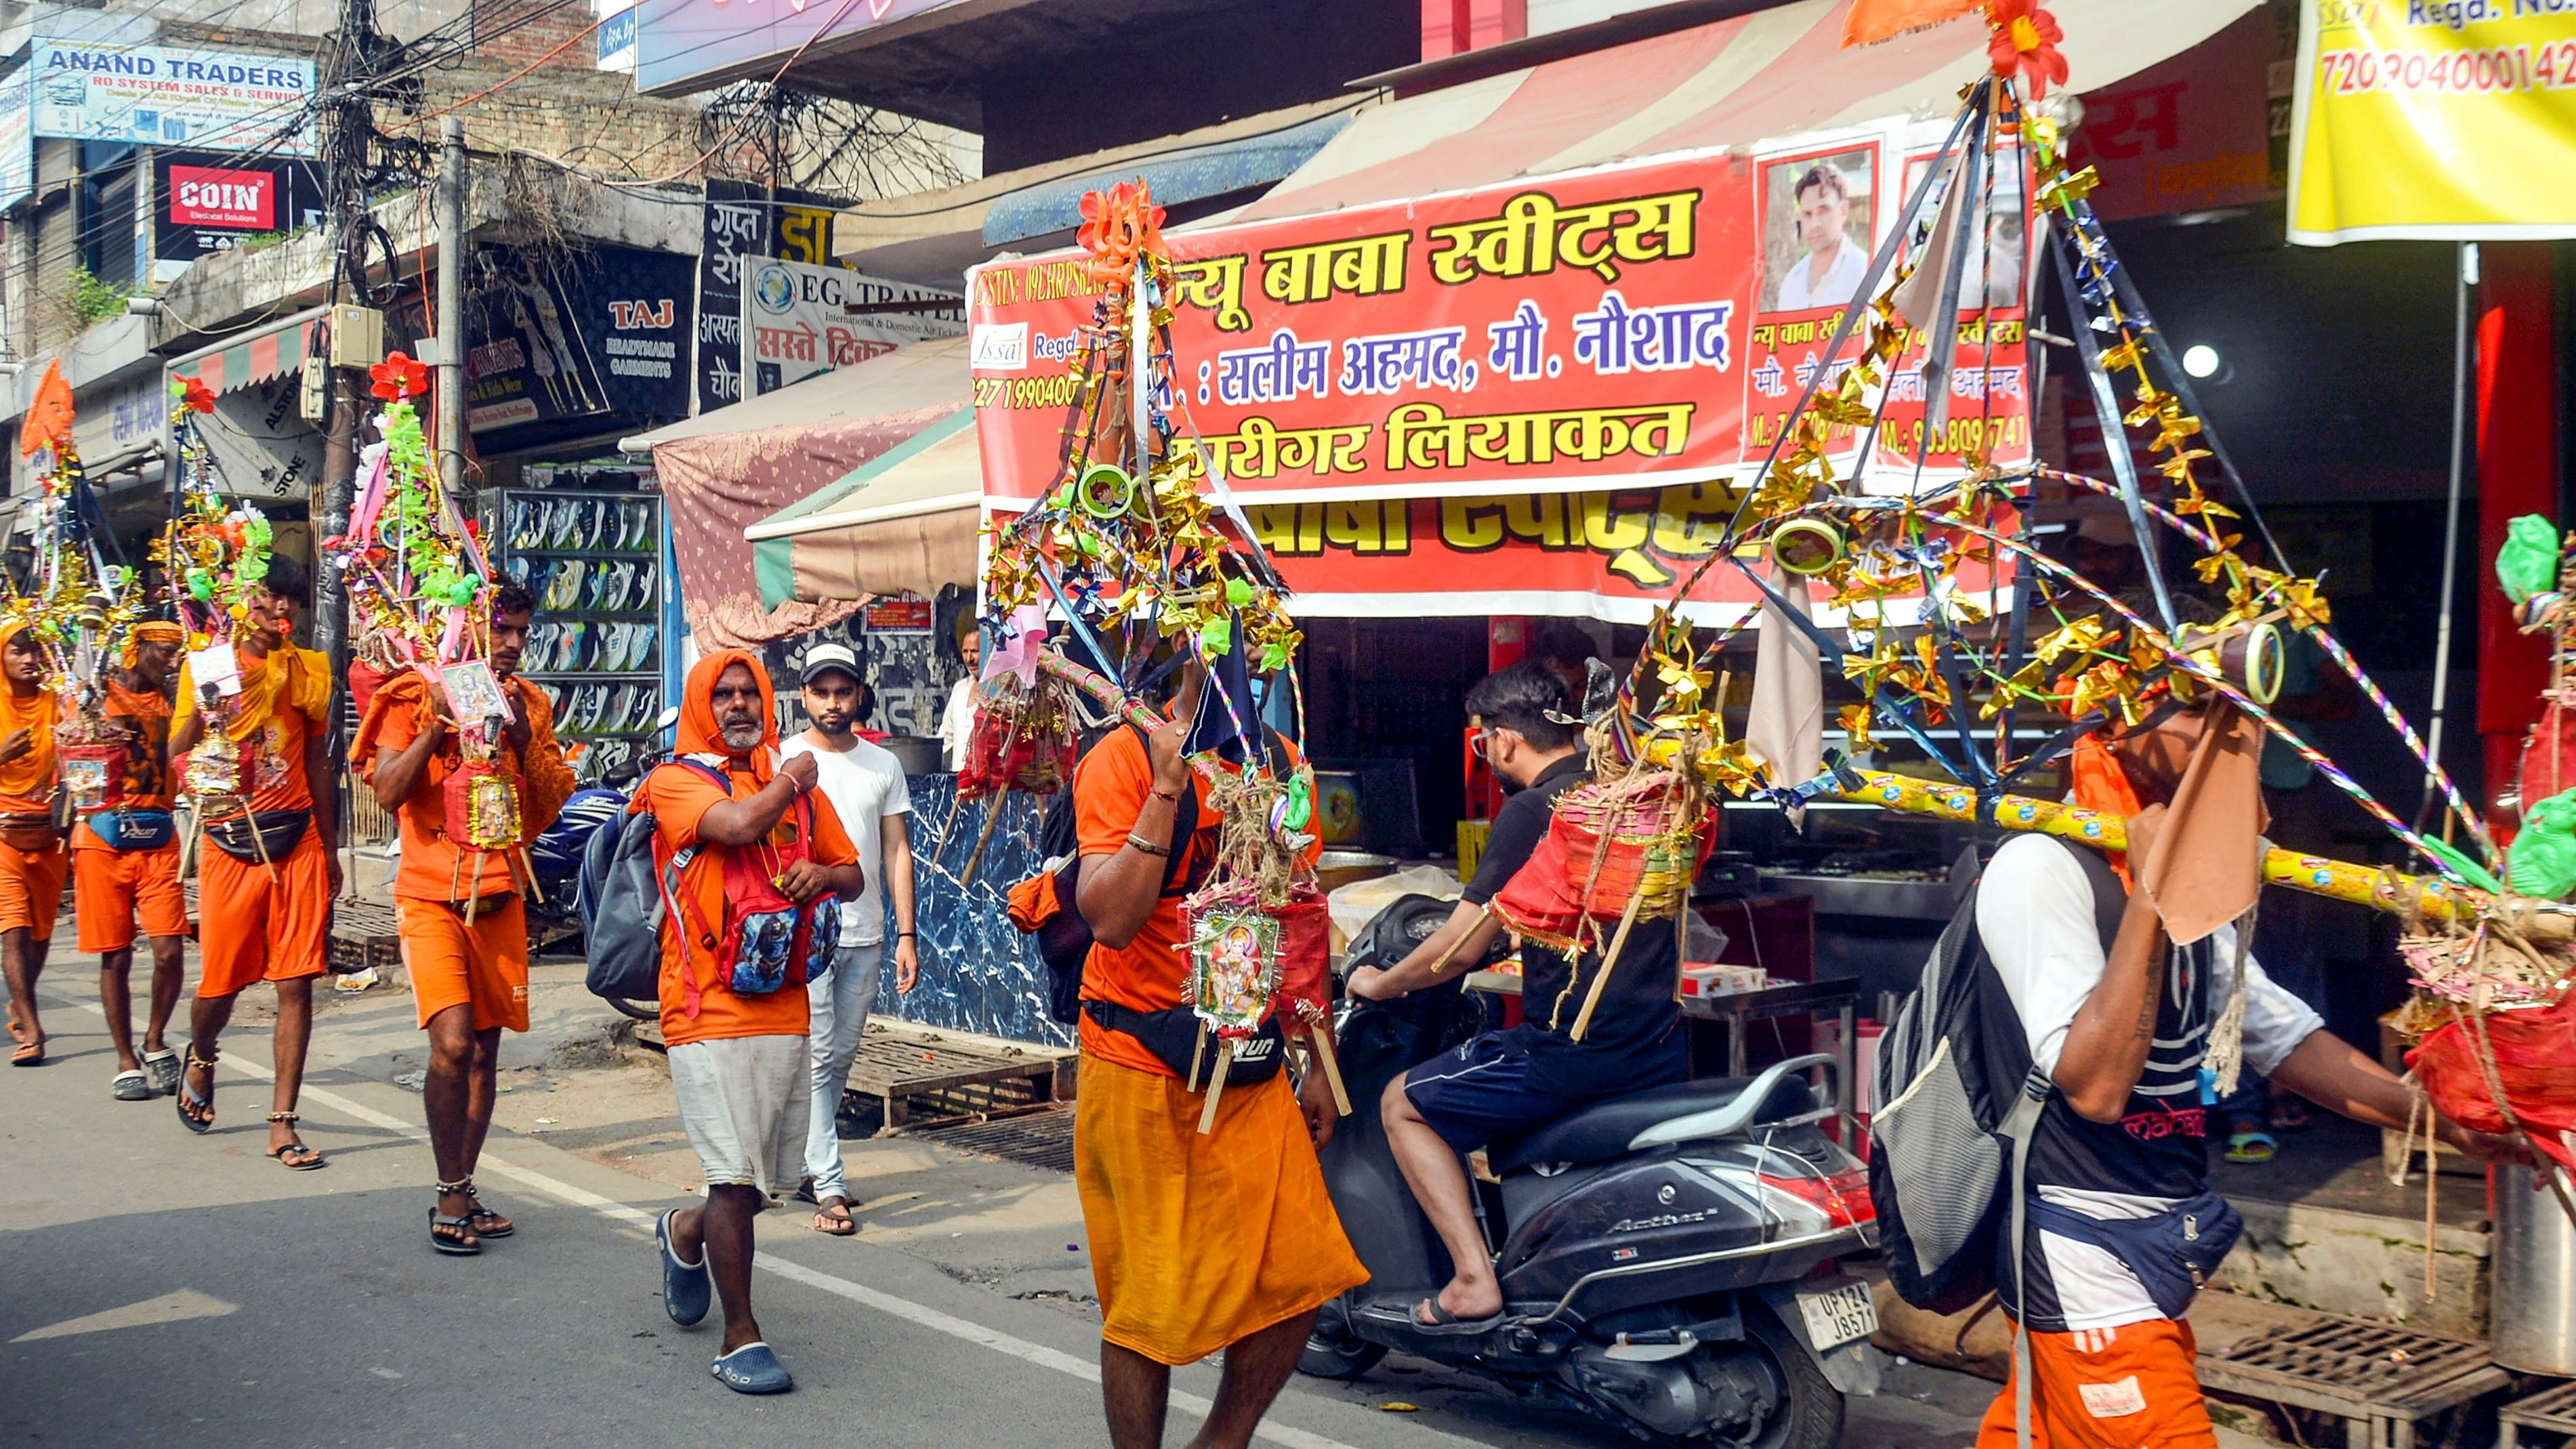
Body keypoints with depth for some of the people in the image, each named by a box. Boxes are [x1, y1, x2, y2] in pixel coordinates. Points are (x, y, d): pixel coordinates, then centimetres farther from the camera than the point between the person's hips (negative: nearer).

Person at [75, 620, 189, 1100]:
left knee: (170, 950, -8)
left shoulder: (168, 699, 12)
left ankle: (155, 1043, 14)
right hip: (102, 837, -2)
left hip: (157, 839, 2)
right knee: (115, 957, 3)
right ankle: (127, 1061, 14)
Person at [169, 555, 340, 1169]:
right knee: (220, 981, 5)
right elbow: (177, 756, -4)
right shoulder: (206, 663, 3)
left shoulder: (308, 670, 11)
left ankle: (283, 1124, 2)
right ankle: (200, 1061, 39)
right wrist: (205, 699, -21)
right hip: (230, 845, -2)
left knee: (296, 985, -3)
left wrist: (330, 848, 15)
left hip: (298, 845, 2)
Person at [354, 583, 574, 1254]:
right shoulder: (415, 695, -3)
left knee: (485, 1050, 8)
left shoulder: (529, 703, 9)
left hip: (500, 901, 5)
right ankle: (449, 1195, -3)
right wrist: (440, 721, -20)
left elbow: (551, 807, 4)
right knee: (452, 1044, -16)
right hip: (431, 897, -4)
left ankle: (465, 1190, 20)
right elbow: (388, 791, -13)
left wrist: (523, 737, -9)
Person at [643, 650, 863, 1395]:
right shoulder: (675, 782, -2)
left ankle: (685, 1234, 44)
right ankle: (741, 1339, 7)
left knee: (770, 1179, 13)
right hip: (711, 1012, -6)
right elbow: (739, 823, -22)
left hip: (786, 1007, 6)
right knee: (738, 1178, -8)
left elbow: (853, 877, 19)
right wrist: (793, 775, -3)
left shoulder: (800, 787, 14)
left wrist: (821, 874, -5)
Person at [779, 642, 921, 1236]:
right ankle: (828, 1186, -3)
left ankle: (804, 1163, 24)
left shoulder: (883, 765, 9)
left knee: (841, 1059, 10)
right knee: (818, 1058, -6)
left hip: (866, 937, 4)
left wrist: (907, 935, 3)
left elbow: (896, 852, 9)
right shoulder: (783, 760, 0)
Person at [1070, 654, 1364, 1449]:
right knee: (1152, 1299, 1)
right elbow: (1110, 919, -22)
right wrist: (1168, 785, -24)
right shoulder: (1124, 759, -9)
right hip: (1143, 1074, -5)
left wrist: (1318, 1066, 15)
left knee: (1297, 1278, 2)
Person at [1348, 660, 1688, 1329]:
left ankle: (1474, 1280, -3)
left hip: (1573, 1050, -8)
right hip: (1661, 1048, 8)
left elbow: (1460, 949, -11)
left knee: (1404, 1104, 7)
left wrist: (1377, 985, 7)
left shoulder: (1532, 811, -12)